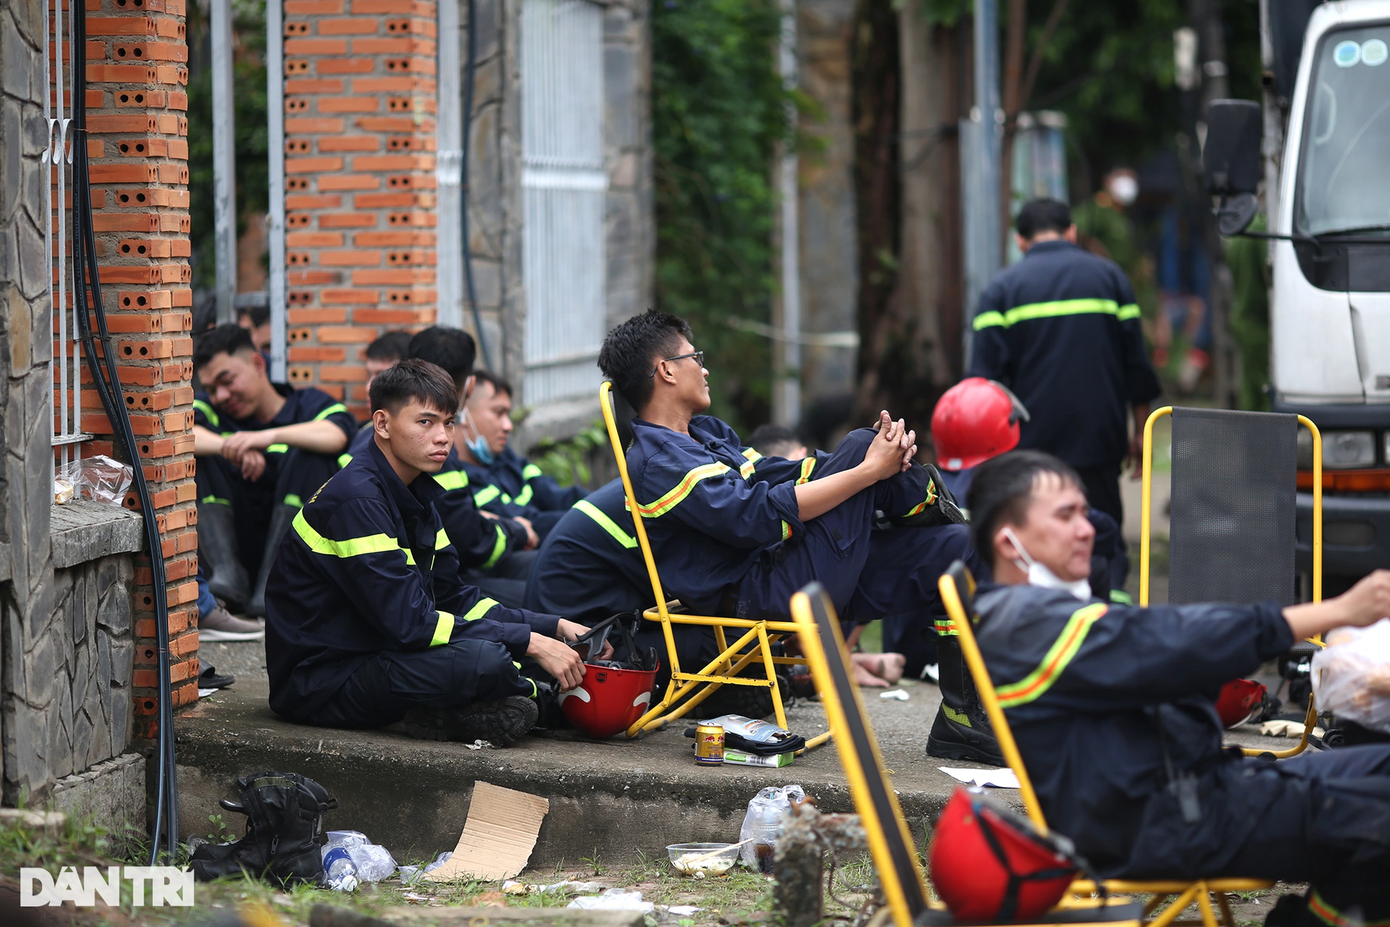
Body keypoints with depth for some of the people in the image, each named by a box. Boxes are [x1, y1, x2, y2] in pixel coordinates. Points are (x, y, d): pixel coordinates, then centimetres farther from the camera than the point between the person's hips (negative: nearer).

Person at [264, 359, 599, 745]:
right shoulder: (354, 500, -20)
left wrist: (554, 627, 3)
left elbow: (453, 599, 15)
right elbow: (408, 622, -25)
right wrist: (530, 642, -22)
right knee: (482, 659, -31)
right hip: (321, 681, -10)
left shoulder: (418, 493, 11)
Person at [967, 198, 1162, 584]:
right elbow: (1136, 363, 7)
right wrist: (1139, 433, 13)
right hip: (1099, 437, 1)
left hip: (1032, 437, -1)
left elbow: (984, 375, -3)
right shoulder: (1109, 276, 8)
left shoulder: (1002, 287, 3)